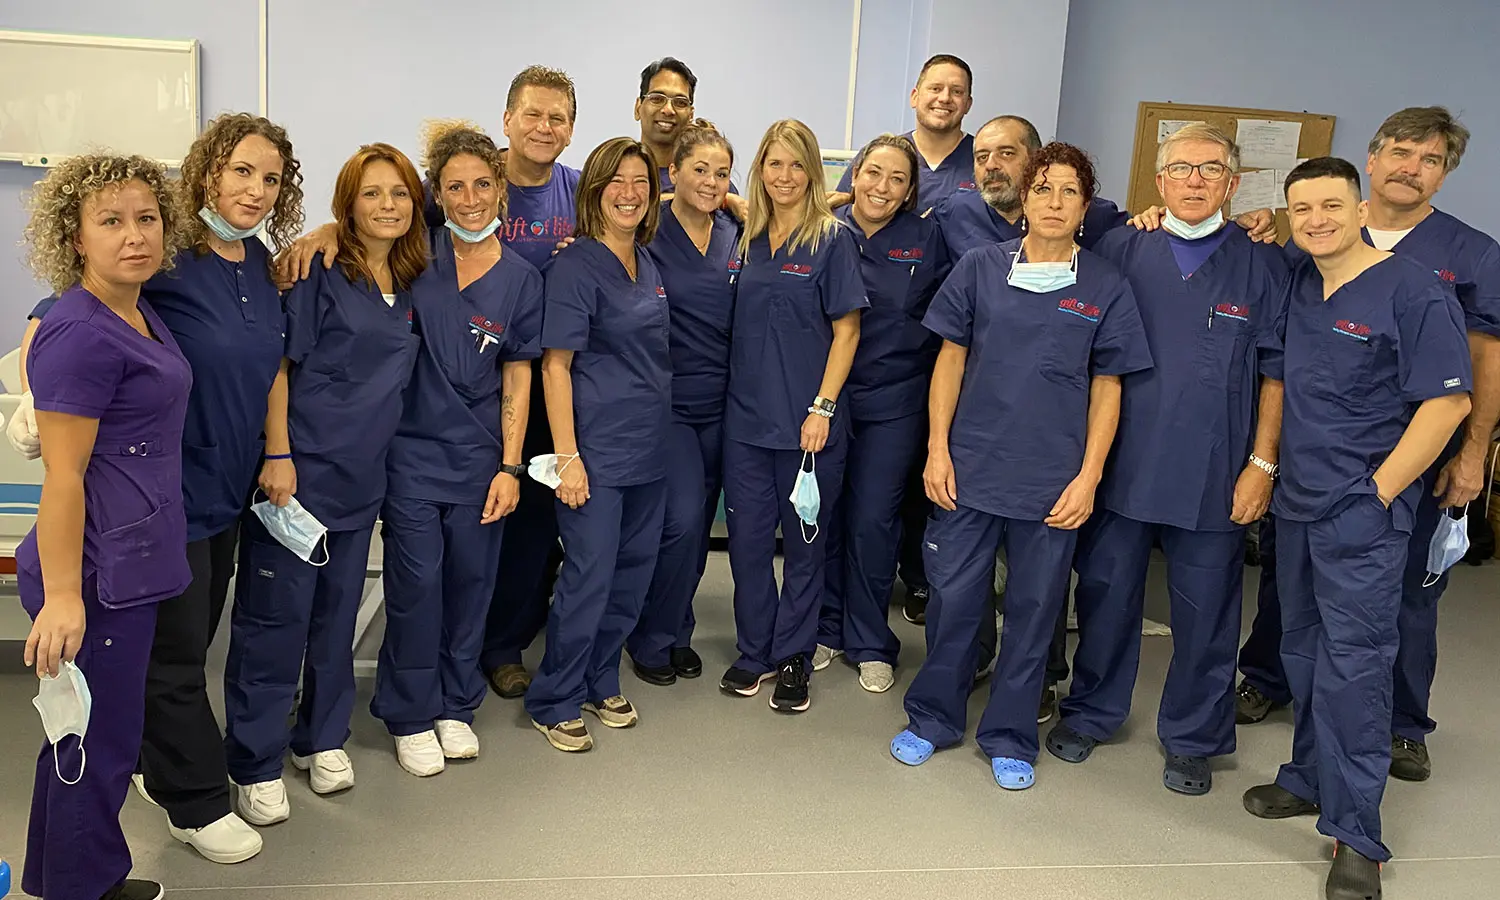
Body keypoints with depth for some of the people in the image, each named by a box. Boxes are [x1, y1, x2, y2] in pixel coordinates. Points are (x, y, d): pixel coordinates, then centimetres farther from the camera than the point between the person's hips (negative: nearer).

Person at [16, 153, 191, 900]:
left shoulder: (141, 316, 9)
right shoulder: (80, 335, -18)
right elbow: (62, 475, -20)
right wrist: (61, 594, -21)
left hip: (133, 562, 9)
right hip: (99, 574, -9)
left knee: (100, 736, 20)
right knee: (97, 742, 5)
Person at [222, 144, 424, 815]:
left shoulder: (411, 285, 10)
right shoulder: (319, 274, -9)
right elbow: (278, 367, -11)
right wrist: (278, 458, -16)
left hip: (363, 476, 6)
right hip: (301, 468, -6)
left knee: (339, 611, 16)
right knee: (276, 614, 0)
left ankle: (323, 739, 32)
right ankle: (255, 764, 13)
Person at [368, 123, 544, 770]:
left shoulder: (519, 279, 0)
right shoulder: (418, 250, -3)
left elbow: (517, 377, 1)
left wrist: (510, 467, -3)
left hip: (480, 455, 2)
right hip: (411, 447, -1)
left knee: (471, 581, 10)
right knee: (416, 582, 1)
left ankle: (456, 706, 30)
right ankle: (410, 716, 20)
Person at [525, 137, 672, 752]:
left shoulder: (647, 263, 11)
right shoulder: (578, 264, -11)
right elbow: (555, 363, -14)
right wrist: (567, 455, -18)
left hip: (648, 445, 7)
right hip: (598, 447, -7)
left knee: (633, 570, 14)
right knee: (589, 575, -2)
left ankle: (601, 682, 30)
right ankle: (554, 702, 14)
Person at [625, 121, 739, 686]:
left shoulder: (737, 239, 7)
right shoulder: (648, 234, -9)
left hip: (719, 402, 5)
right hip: (665, 400, -5)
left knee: (699, 524, 11)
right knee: (682, 518, -12)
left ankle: (677, 633, 29)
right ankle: (651, 640, 9)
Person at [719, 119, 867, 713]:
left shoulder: (832, 240, -5)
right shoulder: (748, 240, 9)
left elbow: (846, 330, -8)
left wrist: (822, 407, -13)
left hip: (807, 420, -4)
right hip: (746, 417, 4)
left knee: (804, 541, 8)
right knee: (747, 536, 9)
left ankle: (794, 657, 22)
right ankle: (755, 652, 25)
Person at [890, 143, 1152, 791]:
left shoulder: (1105, 288, 1)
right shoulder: (981, 268, 2)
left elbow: (1107, 388, 3)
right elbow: (951, 359, 5)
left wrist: (1088, 476, -4)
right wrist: (937, 449, -1)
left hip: (1053, 481, 0)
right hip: (970, 467, 0)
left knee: (1034, 609, 9)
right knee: (953, 598, 8)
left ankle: (1009, 738, 26)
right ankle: (932, 718, 28)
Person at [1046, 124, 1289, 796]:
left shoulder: (1260, 265, 1)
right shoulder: (1120, 251, 3)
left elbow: (1276, 370, 1)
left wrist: (1262, 463, -4)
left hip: (1215, 475, -1)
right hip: (1123, 462, 1)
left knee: (1206, 612, 9)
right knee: (1107, 593, 12)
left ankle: (1192, 739, 27)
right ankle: (1090, 713, 32)